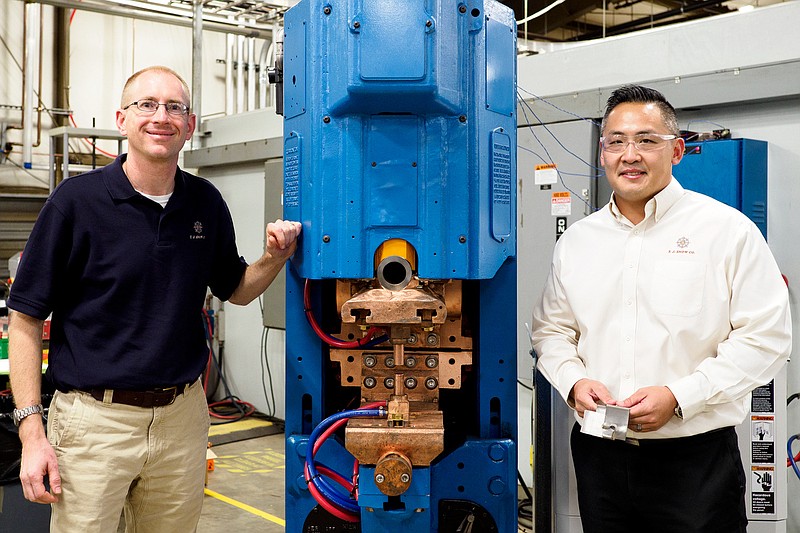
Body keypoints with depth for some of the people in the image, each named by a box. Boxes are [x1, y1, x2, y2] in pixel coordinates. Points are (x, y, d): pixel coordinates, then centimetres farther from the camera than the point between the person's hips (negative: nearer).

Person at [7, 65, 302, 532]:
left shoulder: (207, 203, 3)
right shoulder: (77, 200, -9)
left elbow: (237, 290, 15)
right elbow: (26, 319, -7)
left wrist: (275, 257, -6)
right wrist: (32, 430, -12)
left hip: (183, 417, 4)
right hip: (94, 419, -3)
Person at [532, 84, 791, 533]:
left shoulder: (727, 230, -4)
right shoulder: (577, 240, 8)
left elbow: (767, 337, -8)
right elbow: (552, 330, 13)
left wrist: (678, 396, -17)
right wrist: (574, 382, -7)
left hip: (695, 459, -3)